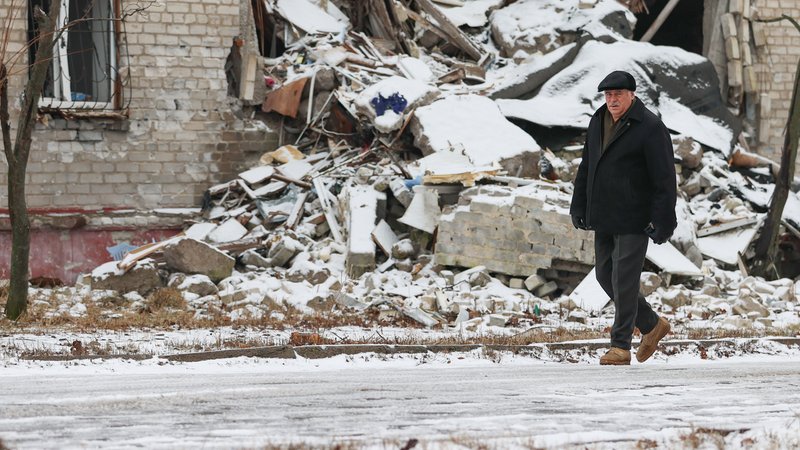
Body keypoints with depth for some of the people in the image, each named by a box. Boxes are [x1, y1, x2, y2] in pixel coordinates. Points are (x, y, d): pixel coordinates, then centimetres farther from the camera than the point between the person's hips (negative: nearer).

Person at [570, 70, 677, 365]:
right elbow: (586, 167, 18)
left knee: (623, 280, -8)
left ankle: (620, 346, -1)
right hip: (604, 219, 8)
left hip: (634, 219, -8)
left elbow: (664, 178, -14)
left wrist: (662, 221, -17)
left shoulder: (650, 128, -13)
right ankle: (652, 325, 27)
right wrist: (579, 206, 14)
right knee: (605, 275, 12)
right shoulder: (598, 121, 10)